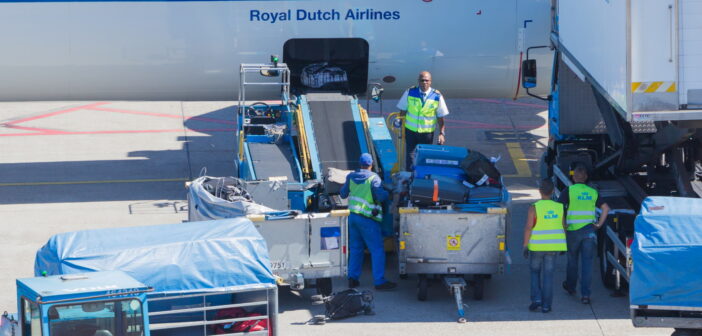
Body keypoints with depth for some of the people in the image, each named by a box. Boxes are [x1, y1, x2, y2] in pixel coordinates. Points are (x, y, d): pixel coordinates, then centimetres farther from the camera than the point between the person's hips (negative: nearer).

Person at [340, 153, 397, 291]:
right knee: (377, 250, -3)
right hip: (367, 219, -6)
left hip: (352, 216, 6)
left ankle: (353, 278, 17)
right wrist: (389, 193, 1)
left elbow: (343, 194, 16)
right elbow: (381, 196, -20)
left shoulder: (351, 177, 6)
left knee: (355, 248, 17)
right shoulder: (373, 178, -12)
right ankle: (379, 281, -6)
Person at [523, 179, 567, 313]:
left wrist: (525, 245, -8)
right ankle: (546, 305, 5)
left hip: (536, 246, -2)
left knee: (535, 272, 16)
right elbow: (563, 227, 6)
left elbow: (528, 227, -14)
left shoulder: (534, 208, -11)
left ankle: (536, 298, 2)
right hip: (553, 246, 3)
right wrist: (563, 245, 17)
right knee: (548, 274, 7)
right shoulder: (559, 207, 0)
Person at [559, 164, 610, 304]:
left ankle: (570, 286, 37)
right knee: (587, 262, 0)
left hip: (573, 231, -1)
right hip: (589, 230, 1)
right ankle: (585, 294, -7)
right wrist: (599, 224, 6)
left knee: (572, 260, 19)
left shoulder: (569, 191, -3)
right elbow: (605, 208, 2)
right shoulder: (593, 192, 6)